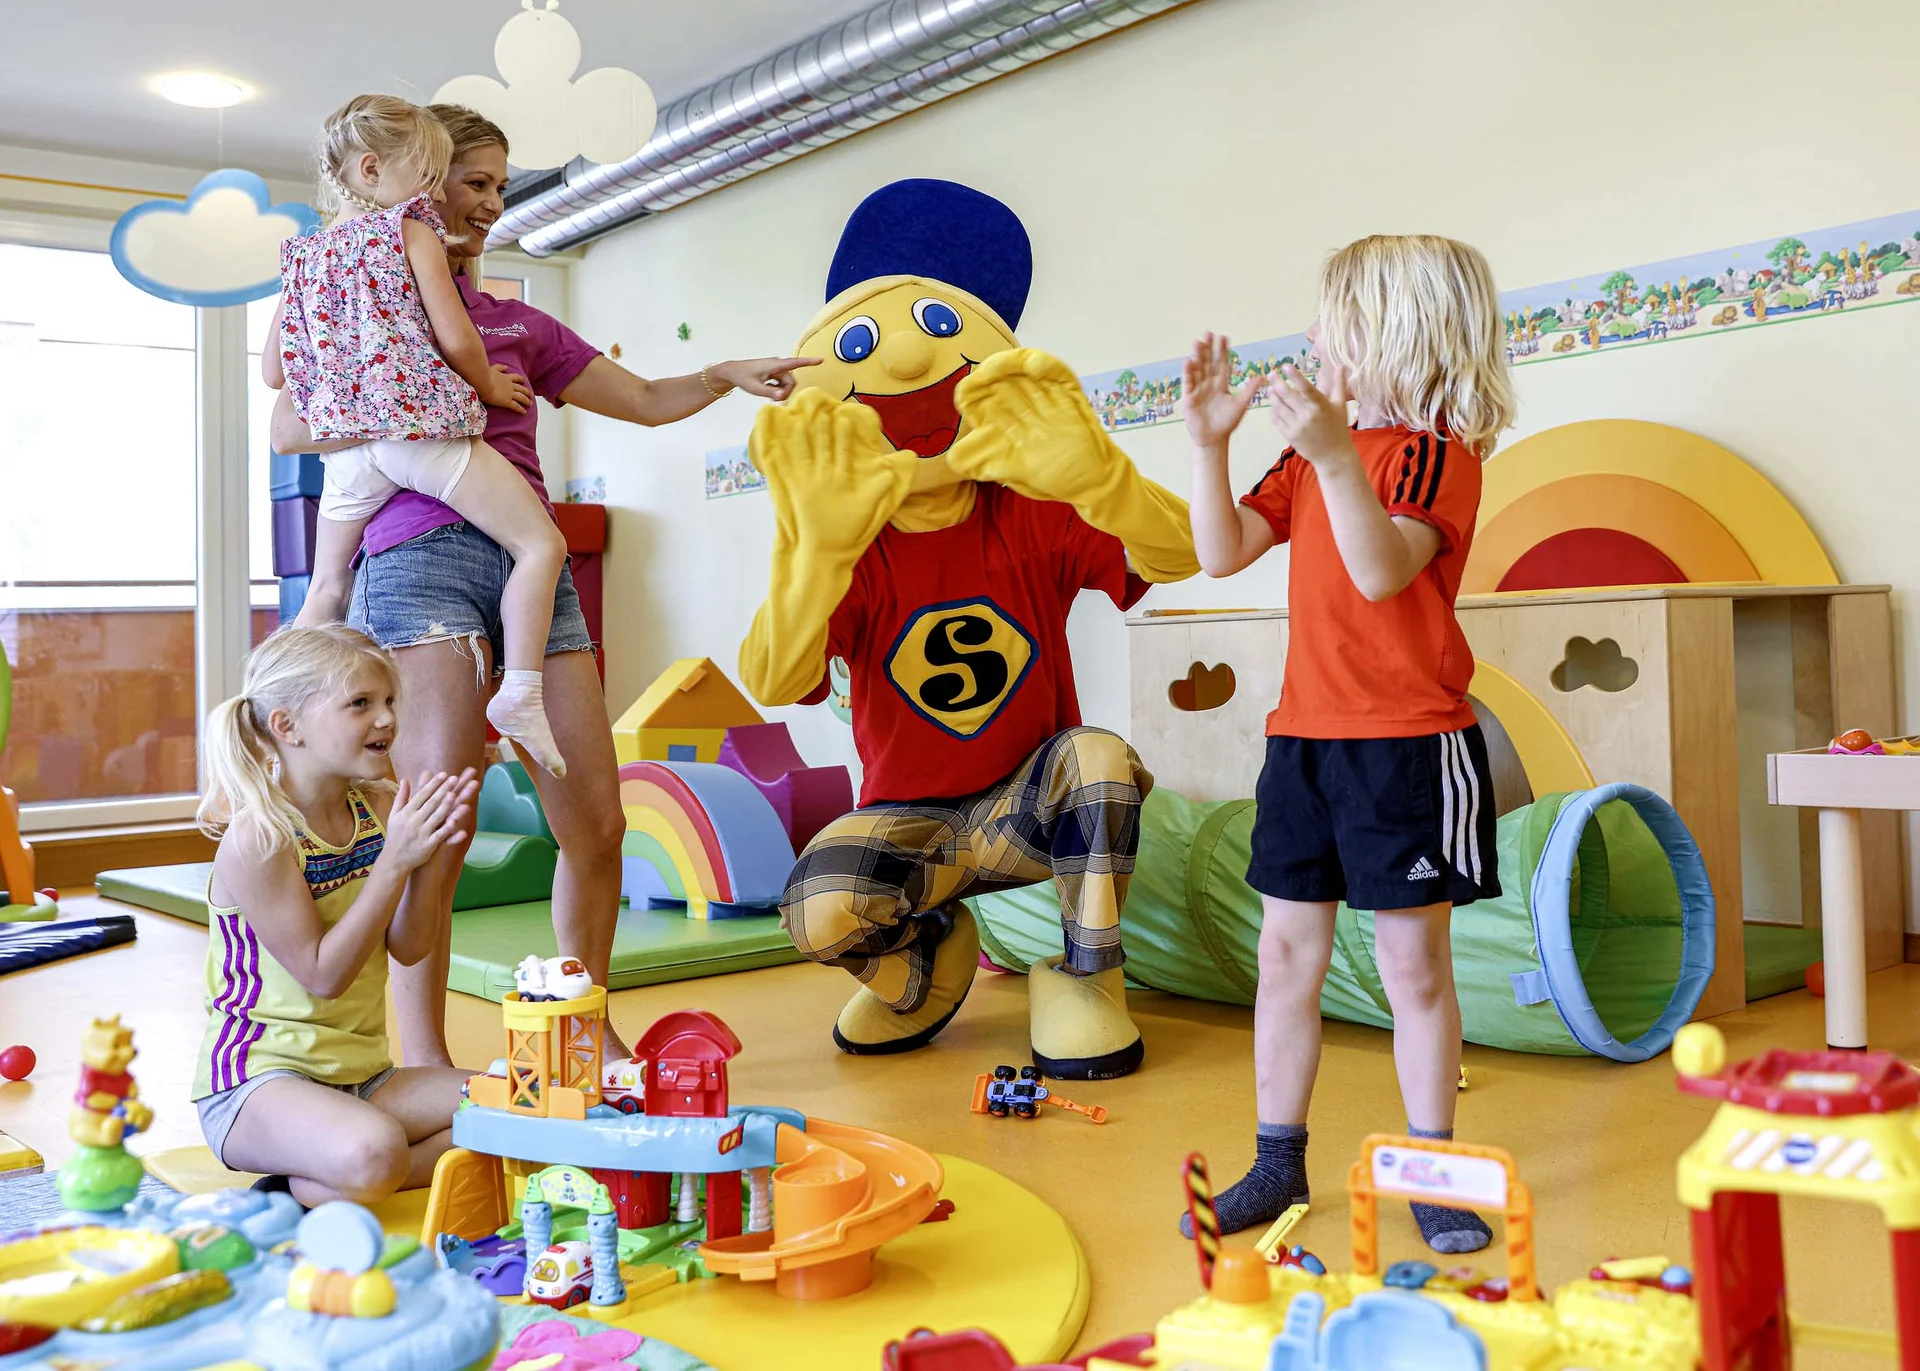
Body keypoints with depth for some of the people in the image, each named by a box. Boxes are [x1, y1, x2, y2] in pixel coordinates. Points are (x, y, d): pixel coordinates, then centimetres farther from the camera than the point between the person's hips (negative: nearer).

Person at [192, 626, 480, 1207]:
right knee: (371, 1149, -38)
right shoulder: (258, 836, -17)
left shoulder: (378, 808, 3)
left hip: (361, 1074, 8)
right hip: (258, 1075, -8)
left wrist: (426, 862, -14)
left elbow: (409, 948, 3)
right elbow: (323, 975, -19)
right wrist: (394, 861, -23)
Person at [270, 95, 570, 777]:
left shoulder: (305, 254, 19)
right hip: (420, 423, -6)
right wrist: (489, 386, 11)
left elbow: (273, 370, 19)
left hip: (345, 444, 7)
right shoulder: (411, 230, 2)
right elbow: (456, 338, -7)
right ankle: (519, 692, -18)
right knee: (541, 543, -6)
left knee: (327, 591, 20)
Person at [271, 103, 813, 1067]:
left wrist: (729, 375, 5)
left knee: (597, 821, -1)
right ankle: (422, 1058, -2)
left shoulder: (516, 322, 25)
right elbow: (289, 427, 1)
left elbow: (644, 400, 21)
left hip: (532, 560, 5)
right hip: (421, 554, -5)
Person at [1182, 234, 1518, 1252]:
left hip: (1407, 743, -6)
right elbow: (1222, 553, 8)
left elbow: (1382, 569, -25)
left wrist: (1337, 454, -35)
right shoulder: (1309, 456, 13)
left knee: (1413, 958, 2)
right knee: (1287, 948, 9)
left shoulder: (1439, 452, -9)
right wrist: (1208, 441, -1)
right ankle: (1279, 1161, 21)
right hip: (1302, 735, 7)